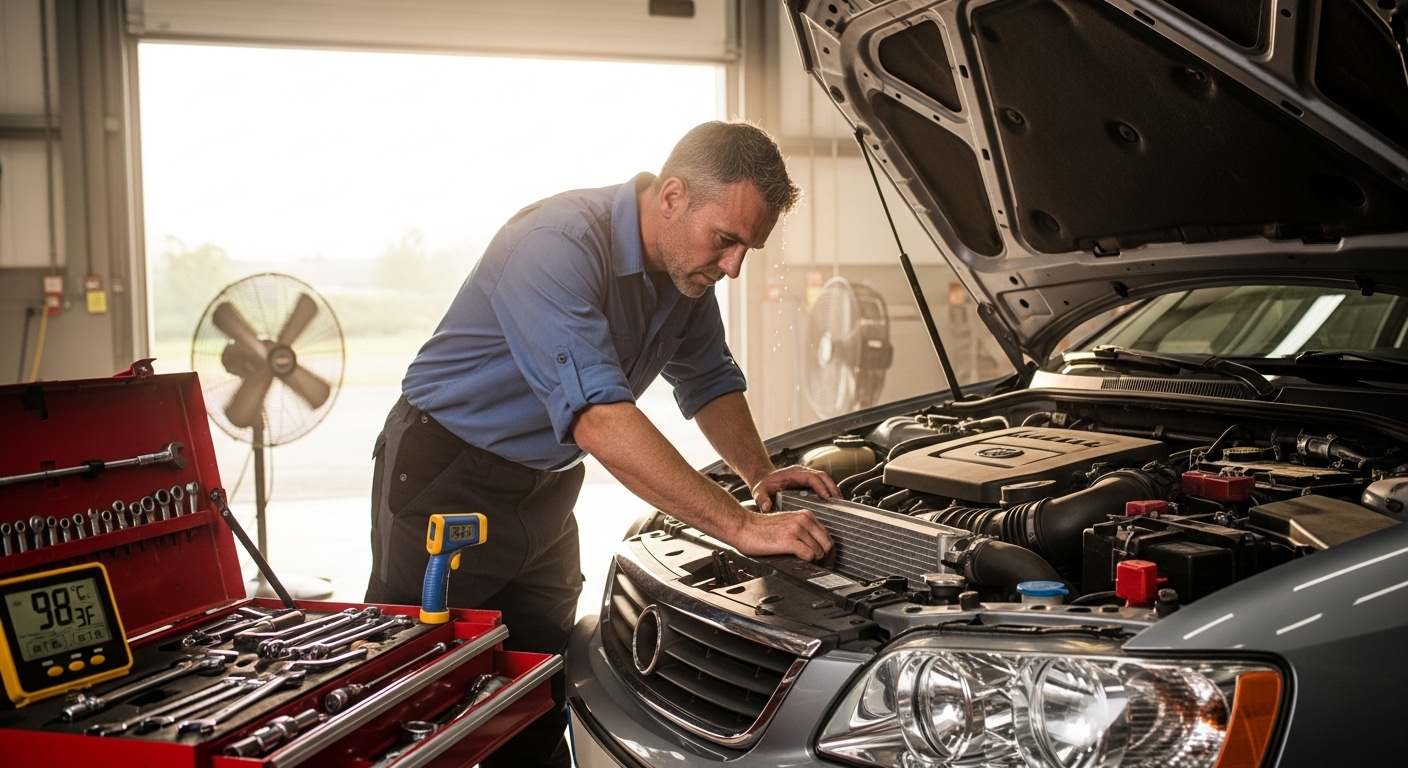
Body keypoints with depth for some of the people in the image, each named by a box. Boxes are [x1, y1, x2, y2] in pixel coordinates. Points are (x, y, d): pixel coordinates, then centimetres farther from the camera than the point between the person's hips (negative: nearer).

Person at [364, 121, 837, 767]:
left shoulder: (688, 268, -2)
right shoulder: (558, 246, -29)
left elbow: (710, 382, 13)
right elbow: (599, 421, -38)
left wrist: (761, 475, -2)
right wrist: (740, 526, -38)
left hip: (547, 492, 7)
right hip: (446, 480, -7)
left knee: (539, 711, 10)